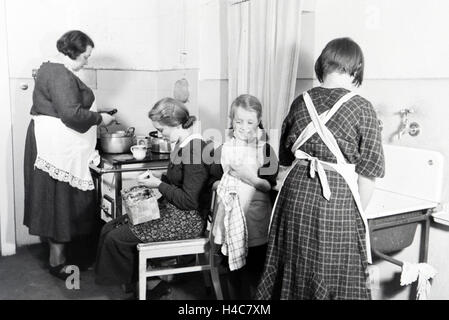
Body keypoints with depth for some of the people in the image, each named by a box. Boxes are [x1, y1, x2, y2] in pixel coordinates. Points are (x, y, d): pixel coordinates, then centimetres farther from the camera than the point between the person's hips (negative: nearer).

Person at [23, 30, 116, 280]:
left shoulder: (51, 69, 17)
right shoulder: (61, 76, -17)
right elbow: (71, 114, -27)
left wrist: (94, 114, 16)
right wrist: (100, 118, -14)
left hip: (56, 146, 11)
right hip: (58, 148, -11)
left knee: (61, 201, 15)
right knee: (61, 201, -2)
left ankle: (60, 253, 25)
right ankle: (57, 262, 9)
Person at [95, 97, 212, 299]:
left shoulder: (194, 150, -22)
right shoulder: (183, 144, 7)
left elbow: (190, 200, -23)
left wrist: (158, 185, -14)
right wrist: (158, 176, 5)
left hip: (187, 220, -10)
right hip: (171, 209, 10)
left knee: (115, 238, -13)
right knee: (109, 229, 5)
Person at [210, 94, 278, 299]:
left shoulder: (265, 149, -2)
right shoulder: (223, 149, 4)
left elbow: (269, 185, -5)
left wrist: (250, 178, -19)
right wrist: (226, 180, -8)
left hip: (256, 220, -2)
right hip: (230, 217, 2)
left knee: (256, 271, 7)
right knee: (234, 271, 12)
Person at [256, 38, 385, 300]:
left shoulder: (301, 102, 5)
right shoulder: (362, 108, -6)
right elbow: (367, 173, -5)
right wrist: (359, 213, 7)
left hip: (296, 193, 4)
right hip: (337, 200, -4)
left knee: (294, 273, 18)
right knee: (336, 278, 11)